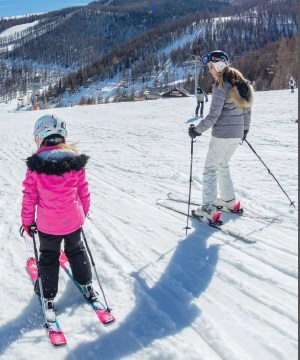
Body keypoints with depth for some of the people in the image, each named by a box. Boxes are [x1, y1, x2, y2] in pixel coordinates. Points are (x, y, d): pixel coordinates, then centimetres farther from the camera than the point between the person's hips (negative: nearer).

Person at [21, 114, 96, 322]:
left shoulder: (35, 164, -16)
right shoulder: (75, 159, -10)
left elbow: (29, 196, -10)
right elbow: (83, 190, 0)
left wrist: (28, 221, 3)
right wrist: (84, 210, 17)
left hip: (47, 224, -2)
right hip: (74, 220, 2)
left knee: (49, 258, 19)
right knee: (76, 251, 26)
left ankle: (49, 298, 28)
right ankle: (87, 286, 39)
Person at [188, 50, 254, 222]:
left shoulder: (221, 87, -15)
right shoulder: (241, 83, 9)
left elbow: (213, 115, -19)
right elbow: (247, 110, 14)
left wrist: (197, 130, -10)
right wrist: (245, 129, 26)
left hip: (222, 135, -8)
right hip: (237, 135, 8)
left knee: (210, 169, -1)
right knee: (223, 166, 23)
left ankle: (209, 208, -3)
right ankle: (229, 201, 28)